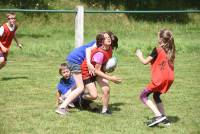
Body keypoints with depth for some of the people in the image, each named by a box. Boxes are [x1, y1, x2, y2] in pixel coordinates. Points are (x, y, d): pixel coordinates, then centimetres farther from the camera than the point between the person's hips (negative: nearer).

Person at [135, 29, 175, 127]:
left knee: (143, 96, 1)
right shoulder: (171, 50, 8)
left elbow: (145, 62, -6)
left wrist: (139, 55, 13)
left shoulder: (157, 50, -10)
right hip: (169, 78, 7)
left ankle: (158, 115, -13)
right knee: (156, 96, 26)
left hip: (160, 79, -7)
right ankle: (164, 119, 22)